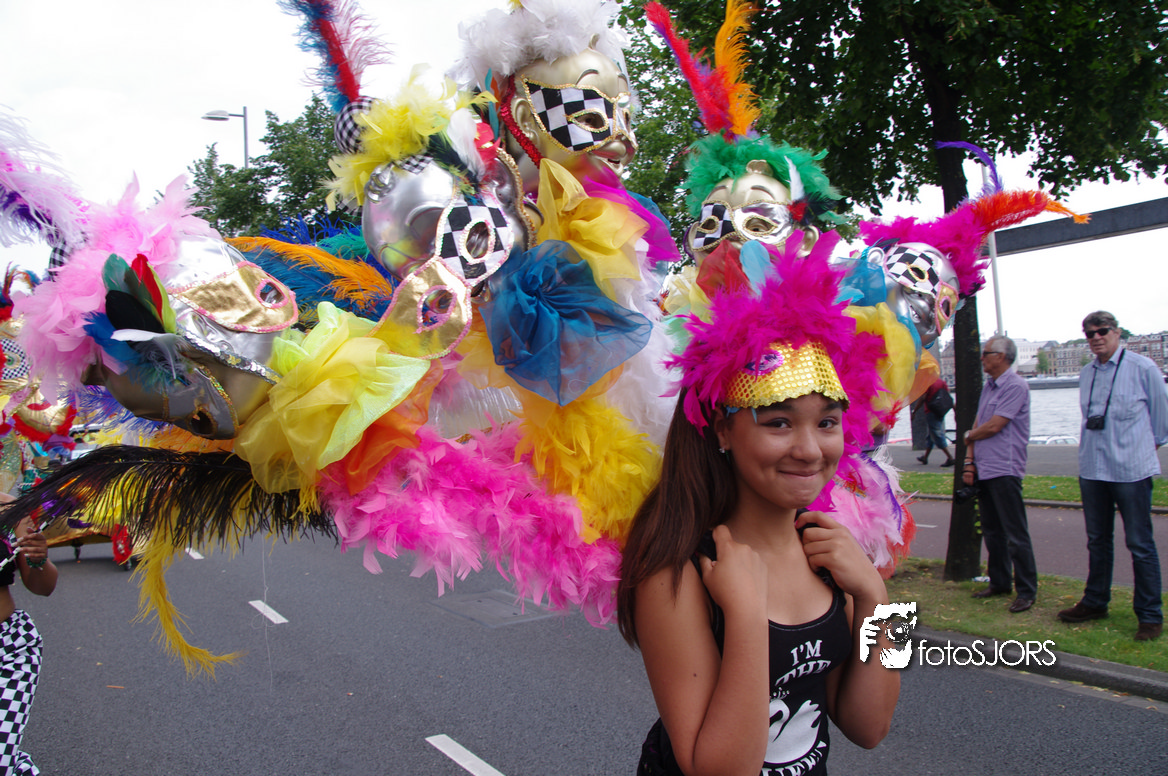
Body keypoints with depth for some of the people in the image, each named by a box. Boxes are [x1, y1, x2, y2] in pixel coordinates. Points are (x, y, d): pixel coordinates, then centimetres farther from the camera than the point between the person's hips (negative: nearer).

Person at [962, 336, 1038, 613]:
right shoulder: (989, 387, 17)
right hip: (983, 470, 9)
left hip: (1004, 470, -9)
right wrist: (969, 460, 7)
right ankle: (999, 582, 26)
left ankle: (1027, 590, 5)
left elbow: (994, 426, -16)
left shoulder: (1015, 386, -12)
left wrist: (969, 435, 3)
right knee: (992, 531, 15)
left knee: (1016, 534, -4)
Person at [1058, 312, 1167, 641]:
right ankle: (1095, 602, 30)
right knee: (1097, 541, 16)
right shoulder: (1086, 374, 10)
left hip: (1131, 470, -6)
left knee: (1140, 545, -1)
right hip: (1092, 469, 6)